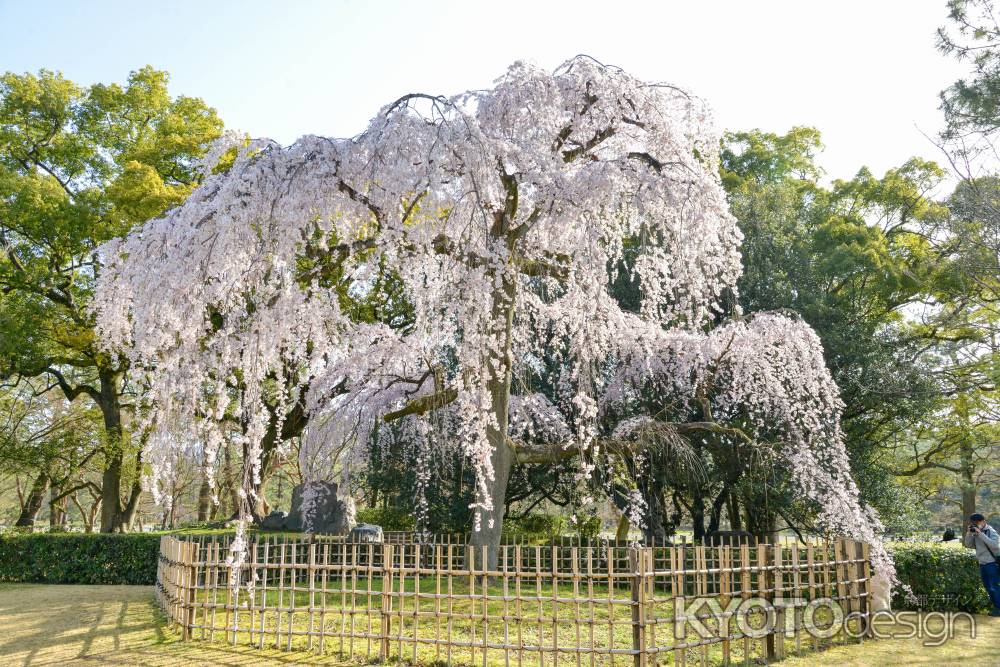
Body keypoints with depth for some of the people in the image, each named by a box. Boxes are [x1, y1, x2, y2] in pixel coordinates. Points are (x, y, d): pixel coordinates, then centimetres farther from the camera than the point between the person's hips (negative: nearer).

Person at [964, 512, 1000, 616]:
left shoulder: (991, 532, -12)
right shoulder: (975, 533, 7)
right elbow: (968, 545, 5)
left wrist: (980, 533, -29)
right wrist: (969, 533, -9)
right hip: (982, 564, 7)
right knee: (988, 587, 12)